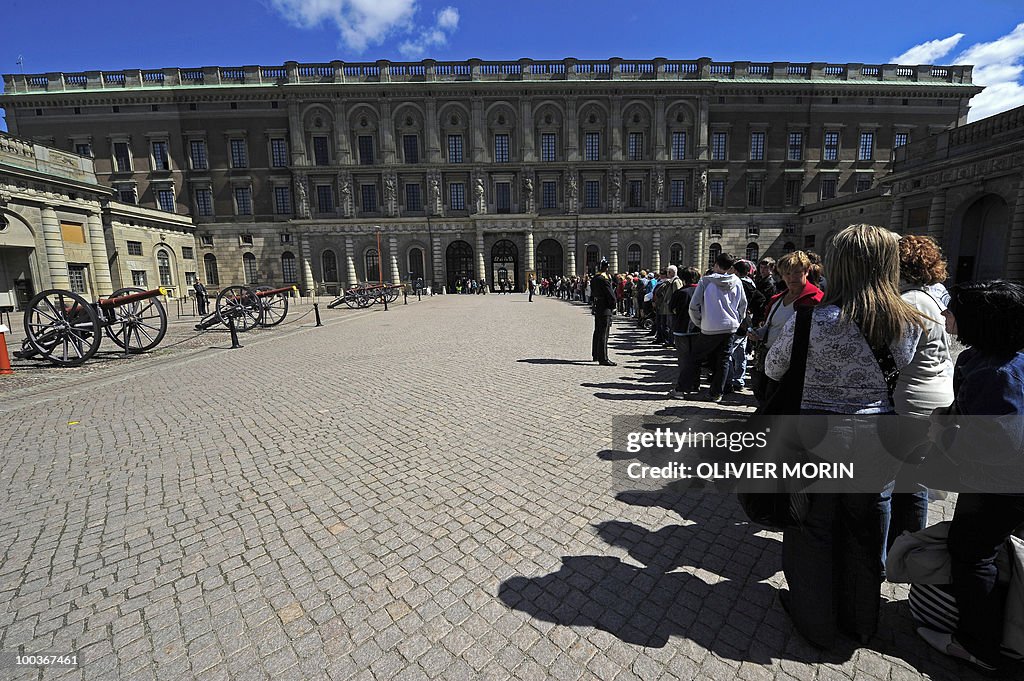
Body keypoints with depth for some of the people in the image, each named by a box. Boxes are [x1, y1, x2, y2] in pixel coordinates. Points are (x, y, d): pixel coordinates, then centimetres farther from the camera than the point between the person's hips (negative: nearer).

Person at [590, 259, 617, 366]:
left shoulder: (594, 278, 10)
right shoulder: (604, 280, -17)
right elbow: (612, 296, -18)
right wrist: (612, 307, -3)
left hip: (596, 308, 9)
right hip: (605, 310, -9)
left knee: (597, 332, 17)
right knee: (603, 334, -7)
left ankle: (596, 355, 29)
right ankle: (603, 359, -4)